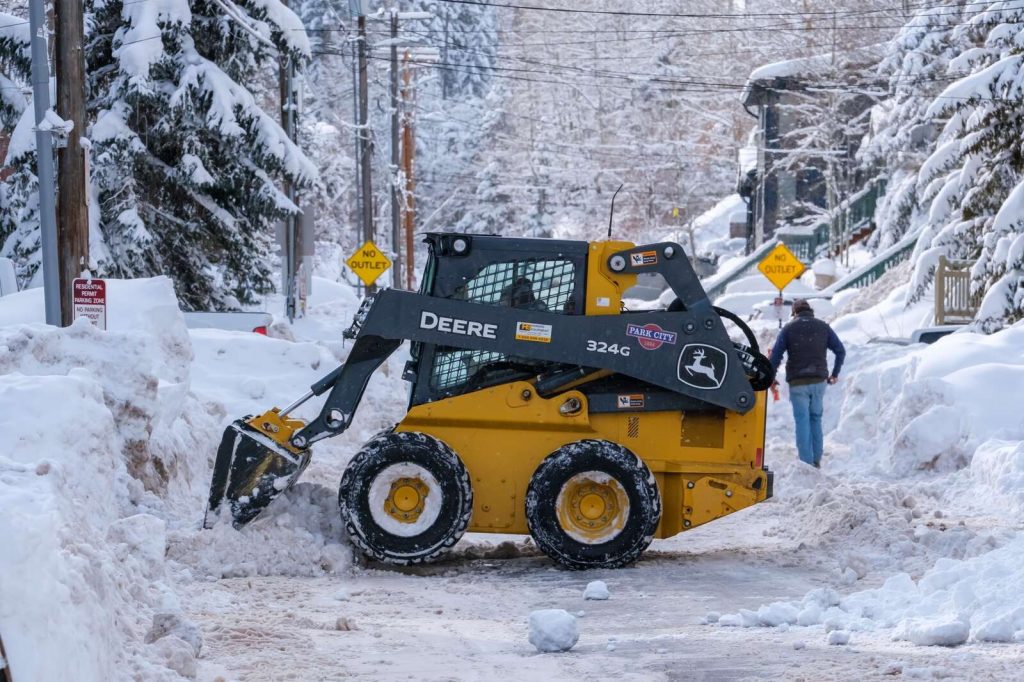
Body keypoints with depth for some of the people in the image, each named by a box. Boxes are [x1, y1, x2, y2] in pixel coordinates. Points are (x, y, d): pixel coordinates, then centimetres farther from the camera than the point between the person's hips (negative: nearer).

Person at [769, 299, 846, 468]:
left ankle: (806, 462, -5)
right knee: (815, 418, 15)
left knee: (802, 421, 0)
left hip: (798, 382, -2)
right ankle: (816, 460, 13)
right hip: (819, 381, 2)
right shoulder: (823, 327, 7)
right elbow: (840, 351, 7)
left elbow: (776, 354, -5)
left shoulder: (789, 329, 0)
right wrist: (835, 374, 18)